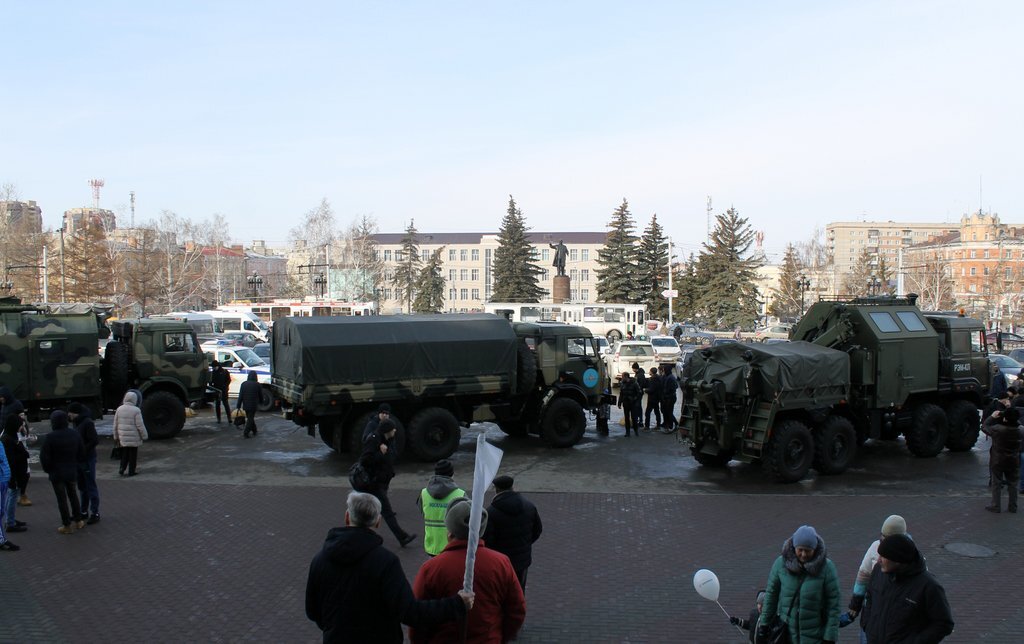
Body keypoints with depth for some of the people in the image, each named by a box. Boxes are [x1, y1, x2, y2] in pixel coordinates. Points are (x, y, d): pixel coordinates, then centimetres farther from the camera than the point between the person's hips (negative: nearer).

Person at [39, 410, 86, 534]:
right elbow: (82, 453, 4)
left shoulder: (51, 437, -18)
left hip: (57, 473, -5)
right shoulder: (74, 434, -3)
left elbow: (44, 456, -14)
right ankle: (78, 520, 25)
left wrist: (48, 469, 1)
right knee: (73, 495, 21)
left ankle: (67, 525, 9)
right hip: (72, 471, 5)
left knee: (61, 498, 4)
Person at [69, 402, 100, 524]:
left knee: (91, 487, -2)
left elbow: (94, 441, -22)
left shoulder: (88, 423, -16)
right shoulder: (77, 423, 11)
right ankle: (84, 511, 26)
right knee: (82, 487, 16)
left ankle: (95, 513, 4)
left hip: (88, 459, -9)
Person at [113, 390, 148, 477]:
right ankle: (131, 471, 11)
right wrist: (145, 436, -2)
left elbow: (115, 424, 5)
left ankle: (122, 468, 10)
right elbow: (140, 426, -13)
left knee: (124, 453, 18)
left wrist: (116, 437, 15)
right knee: (133, 454, 6)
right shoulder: (136, 410, -14)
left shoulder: (119, 409, 0)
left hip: (123, 436, 4)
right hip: (133, 437, -4)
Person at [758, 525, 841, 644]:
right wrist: (764, 623, 5)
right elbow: (771, 593, 2)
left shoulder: (826, 567, -13)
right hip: (785, 630, 2)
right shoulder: (781, 563, -8)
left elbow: (833, 604, -10)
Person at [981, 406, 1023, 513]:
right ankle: (1013, 506, 22)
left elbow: (984, 427, -6)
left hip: (998, 461, -3)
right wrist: (1014, 418, 4)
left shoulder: (997, 429, -22)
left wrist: (992, 417, 5)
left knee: (996, 484, 7)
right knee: (1013, 484, 15)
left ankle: (996, 506, 11)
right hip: (1014, 462, 3)